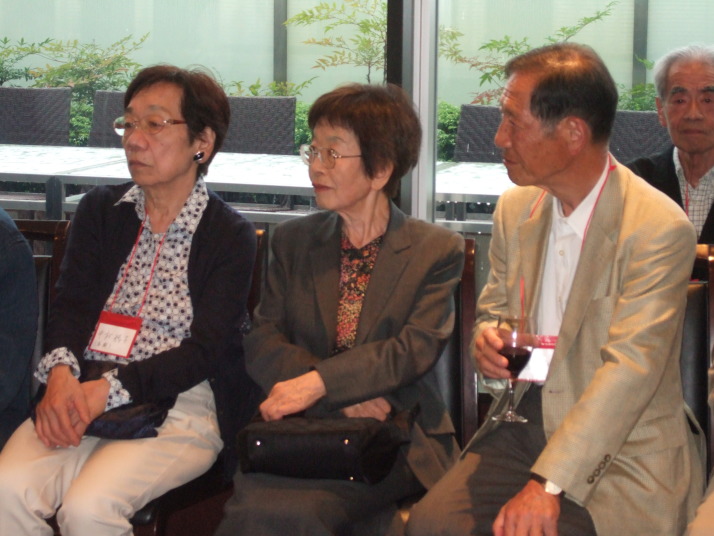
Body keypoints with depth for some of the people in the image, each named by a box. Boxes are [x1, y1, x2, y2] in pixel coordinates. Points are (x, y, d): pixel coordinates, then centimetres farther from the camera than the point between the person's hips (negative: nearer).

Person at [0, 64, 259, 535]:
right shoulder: (99, 210, 14)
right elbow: (72, 304, 4)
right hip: (79, 394, 3)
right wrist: (61, 373, -19)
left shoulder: (230, 236, 2)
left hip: (181, 407, -3)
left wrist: (109, 390, -20)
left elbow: (205, 350, -7)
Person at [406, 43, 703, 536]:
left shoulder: (659, 229, -14)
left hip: (622, 452, -5)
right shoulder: (516, 208, 8)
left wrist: (547, 484, -28)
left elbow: (629, 367, -21)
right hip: (522, 430, 5)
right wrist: (487, 343, -4)